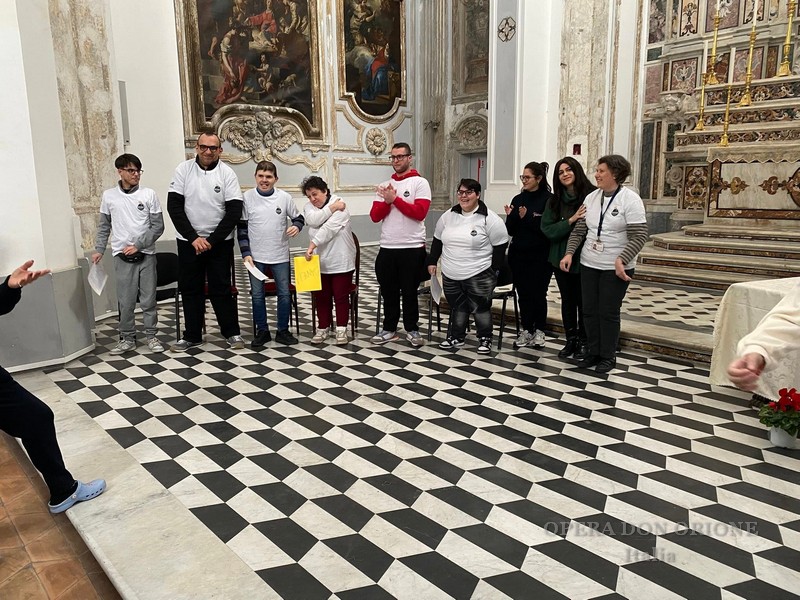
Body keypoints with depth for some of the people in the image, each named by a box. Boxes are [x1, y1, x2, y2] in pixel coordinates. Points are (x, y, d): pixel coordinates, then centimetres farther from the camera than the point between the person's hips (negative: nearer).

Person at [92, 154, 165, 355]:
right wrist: (99, 250, 7)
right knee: (126, 301, 3)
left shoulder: (149, 194, -1)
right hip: (122, 257, 1)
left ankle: (151, 336, 16)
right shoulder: (109, 196, 4)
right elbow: (104, 226, 12)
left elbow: (158, 226, -2)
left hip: (146, 255, -1)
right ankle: (127, 338, 16)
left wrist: (138, 245, -9)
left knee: (148, 299, 4)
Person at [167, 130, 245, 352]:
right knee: (190, 289, 8)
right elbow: (174, 206, -5)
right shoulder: (184, 169, -2)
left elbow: (234, 211, -9)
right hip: (188, 241, 2)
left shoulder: (227, 173, -5)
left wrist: (212, 240, -13)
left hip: (220, 242, -2)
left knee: (221, 288, 3)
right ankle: (192, 336, 20)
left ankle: (232, 333, 16)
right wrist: (193, 237, -13)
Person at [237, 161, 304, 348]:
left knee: (285, 294, 5)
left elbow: (298, 218, 9)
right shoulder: (247, 197, -4)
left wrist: (296, 226, -15)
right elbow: (242, 228, -1)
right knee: (257, 295, 6)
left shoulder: (285, 197, -4)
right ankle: (262, 331, 21)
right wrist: (246, 253, -7)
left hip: (280, 256, 1)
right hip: (255, 256, 0)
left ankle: (283, 331, 20)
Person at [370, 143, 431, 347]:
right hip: (387, 248, 5)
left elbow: (419, 212, -16)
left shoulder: (420, 183, -3)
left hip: (412, 248, -4)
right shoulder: (384, 186, 11)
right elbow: (375, 216, 4)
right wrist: (387, 201, -13)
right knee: (388, 291, 11)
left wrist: (395, 199, -14)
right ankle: (389, 329, 22)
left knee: (409, 291, 5)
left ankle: (412, 330, 18)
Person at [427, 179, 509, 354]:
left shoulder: (489, 218, -11)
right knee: (457, 307, 15)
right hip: (450, 275, 5)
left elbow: (500, 246, -9)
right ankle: (456, 337, 29)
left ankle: (485, 339, 22)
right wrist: (432, 261, 12)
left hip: (479, 275, -5)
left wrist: (493, 271, -11)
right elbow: (437, 240, 15)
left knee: (480, 308, 5)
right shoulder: (448, 216, 6)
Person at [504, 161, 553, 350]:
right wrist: (510, 216, -10)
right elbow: (511, 231, 8)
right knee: (523, 294, 8)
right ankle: (526, 330, 19)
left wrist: (527, 218, -17)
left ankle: (539, 330, 17)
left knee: (538, 294, 2)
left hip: (540, 256, -4)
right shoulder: (518, 199, 8)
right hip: (518, 255, 4)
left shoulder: (548, 200, -6)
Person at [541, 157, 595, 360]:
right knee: (567, 300, 14)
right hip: (561, 258, 4)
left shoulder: (592, 195, -10)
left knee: (583, 301, 7)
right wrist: (571, 220, -16)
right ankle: (571, 340, 27)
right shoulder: (554, 200, 2)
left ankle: (583, 342, 23)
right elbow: (547, 230, -5)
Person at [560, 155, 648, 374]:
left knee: (608, 313, 2)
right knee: (589, 310, 10)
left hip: (615, 269, -5)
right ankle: (594, 352, 25)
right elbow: (579, 230, 8)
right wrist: (569, 253, -5)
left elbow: (639, 236, -16)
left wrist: (621, 260, -26)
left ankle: (608, 356, 18)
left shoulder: (630, 199, -12)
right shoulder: (591, 198, 5)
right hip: (589, 265, 5)